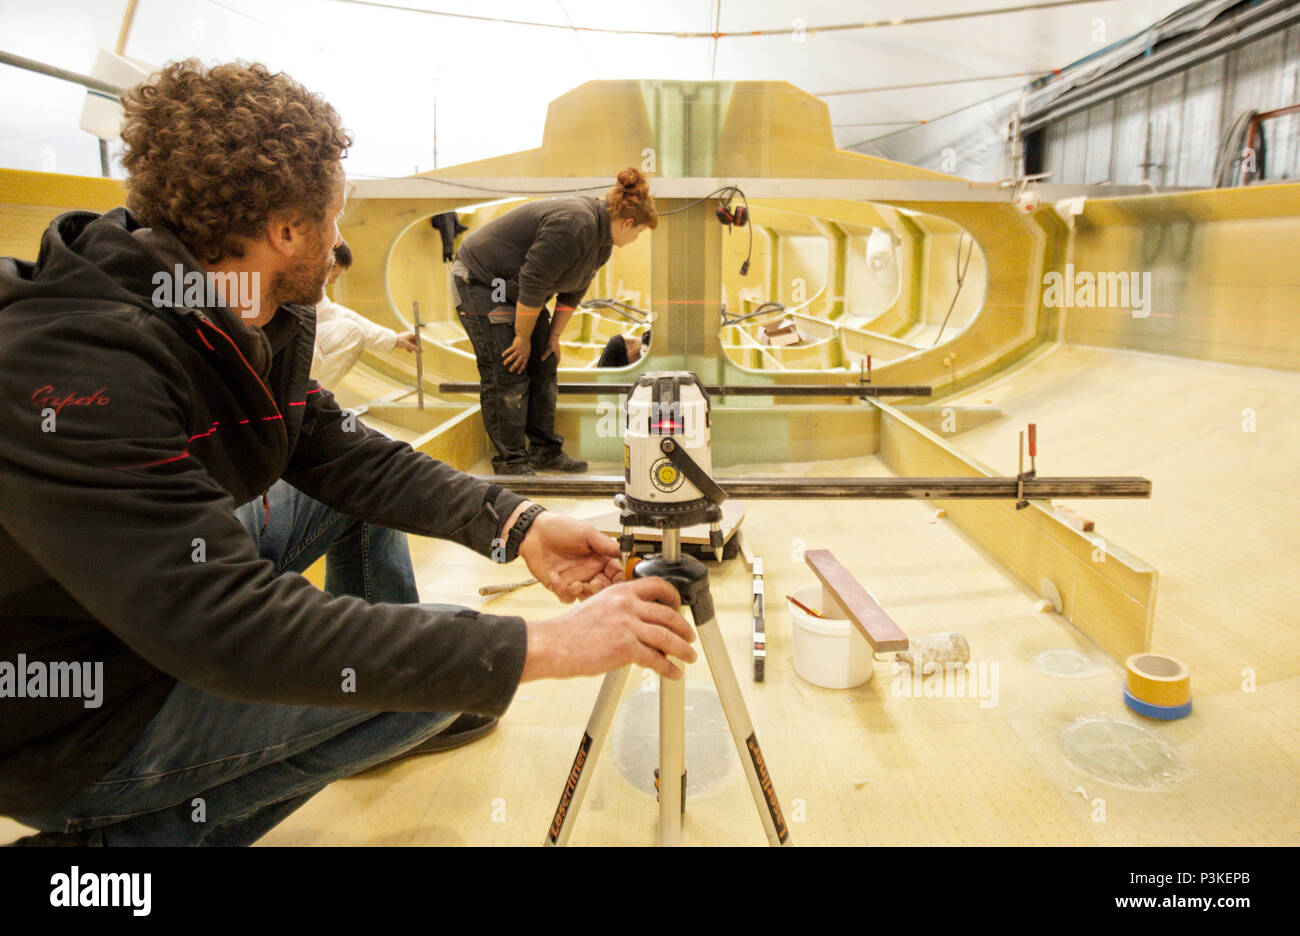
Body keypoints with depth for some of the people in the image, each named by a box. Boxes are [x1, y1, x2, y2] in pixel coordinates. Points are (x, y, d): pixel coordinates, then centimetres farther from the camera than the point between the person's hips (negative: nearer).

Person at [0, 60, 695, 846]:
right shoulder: (78, 365, -33)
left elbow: (343, 452, 0)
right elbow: (240, 630, -39)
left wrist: (518, 525, -15)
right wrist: (543, 646, -40)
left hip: (180, 608, 9)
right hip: (77, 722, -8)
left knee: (367, 482, 11)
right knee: (448, 656, -15)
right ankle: (139, 831, -3)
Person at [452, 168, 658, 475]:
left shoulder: (602, 237, 2)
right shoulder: (574, 225, -30)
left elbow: (573, 289, 10)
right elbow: (534, 283, -29)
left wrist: (554, 335, 7)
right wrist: (523, 337, -20)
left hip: (514, 288, 10)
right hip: (481, 281, -10)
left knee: (544, 366, 7)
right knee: (508, 372, -11)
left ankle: (545, 451, 15)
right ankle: (510, 460, -1)